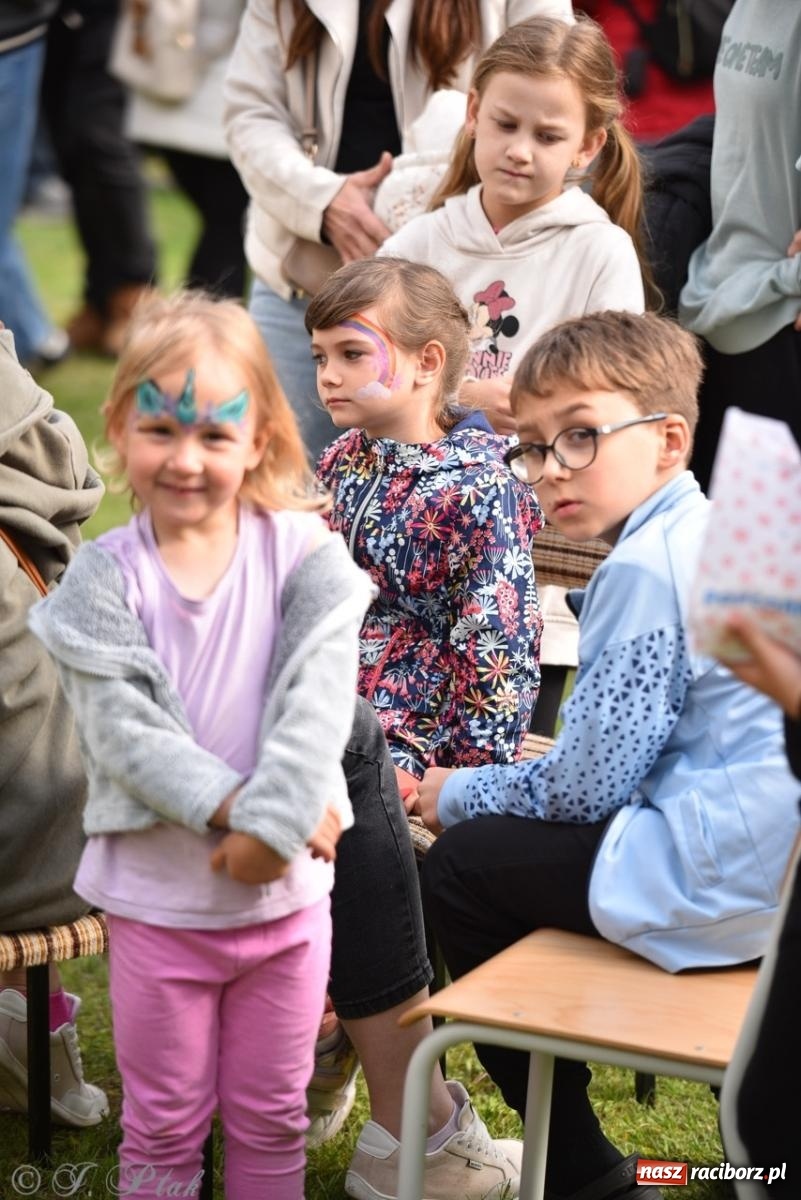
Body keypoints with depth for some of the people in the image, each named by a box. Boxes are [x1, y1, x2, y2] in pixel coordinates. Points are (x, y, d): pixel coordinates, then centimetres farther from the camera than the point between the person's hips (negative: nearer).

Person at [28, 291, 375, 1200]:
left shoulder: (303, 553, -6)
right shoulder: (104, 576, -7)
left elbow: (319, 703, -15)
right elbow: (121, 731, -15)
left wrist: (271, 822, -26)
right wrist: (231, 806, -26)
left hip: (286, 889, 1)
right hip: (155, 895, -1)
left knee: (272, 1119, 15)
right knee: (163, 1124, 12)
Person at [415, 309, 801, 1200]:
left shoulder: (643, 567, -16)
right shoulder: (723, 533, 13)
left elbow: (585, 788, -13)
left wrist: (457, 794, 3)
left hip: (719, 881, -10)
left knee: (459, 866, 5)